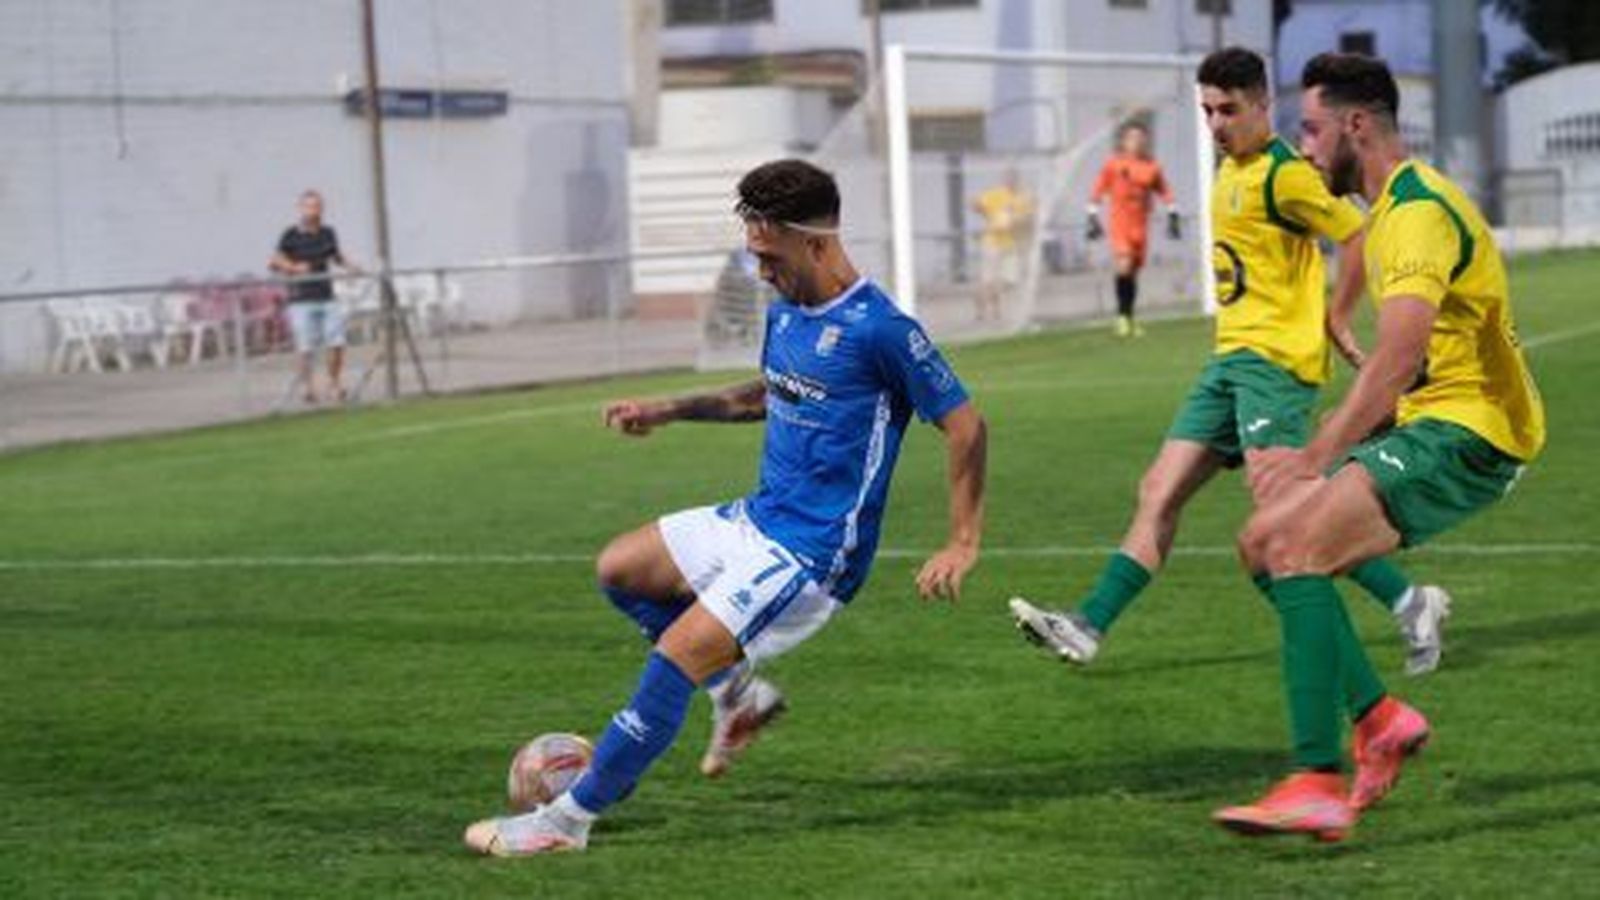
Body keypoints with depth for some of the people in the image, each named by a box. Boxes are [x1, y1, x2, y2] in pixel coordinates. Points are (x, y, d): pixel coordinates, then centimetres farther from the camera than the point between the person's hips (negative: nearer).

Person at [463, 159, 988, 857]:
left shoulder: (880, 329, -19)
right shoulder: (784, 310, 7)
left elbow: (965, 426, -15)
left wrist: (962, 544, -18)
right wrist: (669, 410, 19)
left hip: (813, 554, -9)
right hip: (758, 518, 9)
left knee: (676, 656, -17)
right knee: (620, 568, 12)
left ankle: (570, 819, -8)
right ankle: (738, 693, 19)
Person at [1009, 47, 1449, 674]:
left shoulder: (1282, 174, -11)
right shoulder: (1231, 171, 18)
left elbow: (1360, 237, -13)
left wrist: (1335, 320, -7)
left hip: (1274, 358, -9)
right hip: (1231, 358, 9)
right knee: (1159, 494, 5)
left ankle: (1410, 604, -10)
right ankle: (1087, 627, 5)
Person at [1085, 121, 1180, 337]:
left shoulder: (1151, 167, 5)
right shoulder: (1113, 165, -2)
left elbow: (1165, 192, 15)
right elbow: (1097, 192, 4)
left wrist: (1173, 216, 10)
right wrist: (1093, 219, 1)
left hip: (1140, 226, 3)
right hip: (1120, 223, -3)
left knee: (1134, 272, 9)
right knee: (1124, 266, -19)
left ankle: (1129, 319, 19)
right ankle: (1123, 316, -9)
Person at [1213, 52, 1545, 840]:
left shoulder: (1419, 212, -17)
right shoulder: (1392, 209, 17)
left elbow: (1396, 362, -29)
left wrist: (1316, 459, -32)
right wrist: (1327, 448, 15)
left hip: (1471, 431, -10)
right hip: (1428, 422, 10)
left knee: (1296, 546, -23)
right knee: (1263, 542, 7)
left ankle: (1318, 784, -26)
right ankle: (1379, 717, 10)